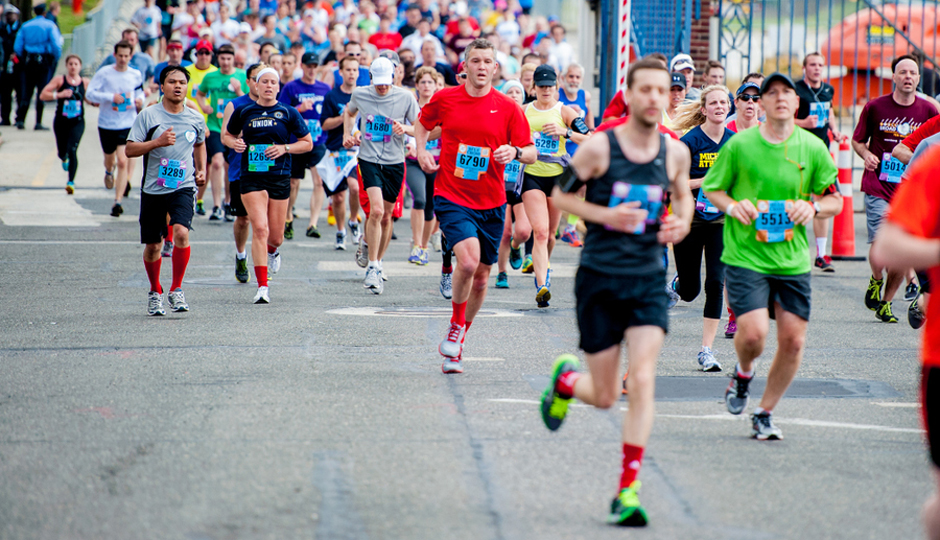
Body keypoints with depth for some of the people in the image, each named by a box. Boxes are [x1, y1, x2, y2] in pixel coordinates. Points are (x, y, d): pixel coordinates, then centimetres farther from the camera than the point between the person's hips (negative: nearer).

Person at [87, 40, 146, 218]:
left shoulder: (136, 75, 1)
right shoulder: (104, 73, -6)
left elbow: (140, 92, 18)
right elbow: (90, 93, -10)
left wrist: (140, 101, -6)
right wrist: (111, 97, -23)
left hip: (127, 124, -1)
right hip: (106, 124, 1)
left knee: (123, 161, -13)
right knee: (109, 158, 20)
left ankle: (117, 202, -10)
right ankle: (109, 171, 59)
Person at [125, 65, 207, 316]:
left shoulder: (195, 119, 7)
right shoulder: (147, 116, -2)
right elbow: (130, 150, -6)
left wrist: (201, 170, 12)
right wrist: (157, 142, -19)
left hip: (183, 187, 0)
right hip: (153, 189, 0)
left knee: (181, 232, -24)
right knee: (152, 246, 7)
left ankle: (176, 290, -11)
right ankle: (155, 292, 31)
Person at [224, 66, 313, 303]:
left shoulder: (288, 113, 2)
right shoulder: (243, 112, 4)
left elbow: (307, 143, 8)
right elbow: (227, 135, 18)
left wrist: (285, 148, -9)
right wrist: (234, 143, -5)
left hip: (280, 177, 1)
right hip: (252, 177, -1)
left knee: (275, 237, 8)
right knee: (259, 229, -17)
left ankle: (272, 251, 48)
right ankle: (262, 286, -15)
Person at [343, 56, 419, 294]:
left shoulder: (405, 98, -5)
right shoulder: (360, 94, -1)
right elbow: (349, 111, 22)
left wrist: (405, 130, -19)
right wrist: (347, 135, 8)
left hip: (394, 163, 1)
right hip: (369, 160, -1)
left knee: (386, 216, 11)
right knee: (376, 210, -20)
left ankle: (378, 262, 32)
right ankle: (373, 267, -15)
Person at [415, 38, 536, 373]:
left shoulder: (508, 108, -1)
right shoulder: (444, 99, -1)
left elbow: (531, 153, 1)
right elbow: (422, 123, 19)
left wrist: (515, 152, -21)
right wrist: (421, 151, 2)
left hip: (491, 204, 2)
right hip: (452, 198, -2)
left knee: (481, 277, 9)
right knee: (468, 260, -25)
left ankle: (456, 347, 28)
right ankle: (456, 326, -1)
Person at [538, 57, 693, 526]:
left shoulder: (675, 152, 1)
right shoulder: (599, 148, -9)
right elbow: (559, 194, 1)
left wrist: (681, 223, -3)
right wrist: (608, 215, -15)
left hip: (648, 279, 2)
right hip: (599, 276, -2)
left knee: (642, 380, -14)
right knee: (605, 396, 5)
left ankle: (628, 489, -8)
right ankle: (565, 377, 42)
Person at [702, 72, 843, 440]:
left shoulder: (813, 148, 2)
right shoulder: (740, 144, -3)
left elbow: (836, 201, 11)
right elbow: (711, 188, 8)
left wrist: (813, 207, -10)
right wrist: (731, 206, -12)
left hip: (793, 260, 3)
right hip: (745, 256, -3)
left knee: (793, 340, 0)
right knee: (754, 332, -19)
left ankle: (764, 415, 19)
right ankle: (743, 374, 18)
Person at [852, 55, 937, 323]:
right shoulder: (875, 107, 0)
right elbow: (857, 140, 11)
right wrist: (866, 155, -10)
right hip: (878, 188, -2)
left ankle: (885, 303, 20)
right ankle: (876, 280, 15)